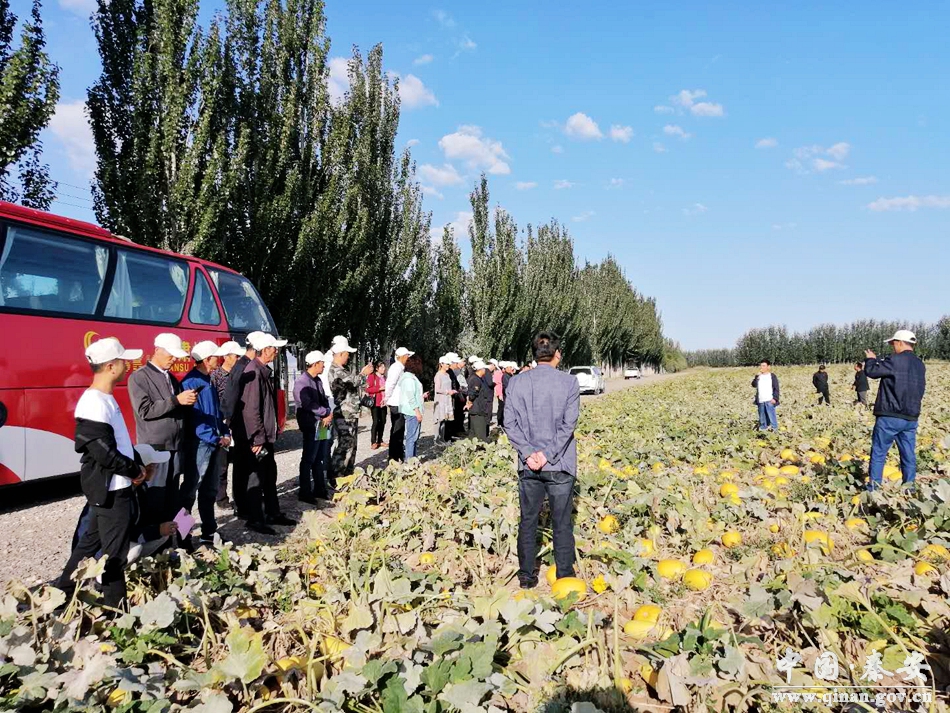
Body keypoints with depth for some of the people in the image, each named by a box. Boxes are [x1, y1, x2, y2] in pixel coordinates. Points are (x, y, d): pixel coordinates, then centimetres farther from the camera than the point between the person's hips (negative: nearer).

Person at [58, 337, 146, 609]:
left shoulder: (106, 399, 9)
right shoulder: (95, 404, -23)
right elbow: (104, 453, -25)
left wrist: (137, 463, 6)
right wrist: (135, 470, -11)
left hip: (114, 488, 10)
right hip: (110, 491, -10)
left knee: (92, 539, 23)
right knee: (115, 551, 2)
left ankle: (63, 591, 37)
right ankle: (115, 607, 14)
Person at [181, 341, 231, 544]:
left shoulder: (209, 382, 13)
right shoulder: (190, 382, -13)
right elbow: (194, 418, -19)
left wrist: (225, 434, 3)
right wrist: (215, 439, -18)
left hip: (215, 444, 8)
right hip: (198, 444, -8)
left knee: (210, 490, 14)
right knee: (190, 489, 0)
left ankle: (209, 532, 22)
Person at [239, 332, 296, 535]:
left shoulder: (264, 371, 12)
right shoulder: (253, 372, -19)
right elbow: (251, 409, -23)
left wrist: (269, 433, 17)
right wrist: (257, 438, -21)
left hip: (266, 434, 10)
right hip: (257, 437, -10)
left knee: (270, 474, 17)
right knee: (256, 477, 0)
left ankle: (273, 513, 28)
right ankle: (255, 520, 11)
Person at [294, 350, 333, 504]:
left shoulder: (317, 380, 13)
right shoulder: (302, 381, -14)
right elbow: (307, 404, -23)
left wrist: (328, 414, -5)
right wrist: (326, 413, -16)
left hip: (322, 424, 8)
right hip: (311, 425, -8)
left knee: (320, 459, 15)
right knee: (308, 459, 0)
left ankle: (319, 489, 25)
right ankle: (304, 492, 9)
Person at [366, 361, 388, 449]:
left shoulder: (384, 377, 17)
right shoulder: (372, 376, -4)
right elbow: (368, 389, -12)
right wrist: (380, 388, -16)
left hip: (383, 403, 7)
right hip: (375, 403, -7)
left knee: (383, 422, 6)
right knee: (376, 422, -9)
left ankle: (380, 441, 15)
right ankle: (373, 442, -3)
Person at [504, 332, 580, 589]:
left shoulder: (517, 382, 1)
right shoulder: (569, 382, -5)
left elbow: (509, 423, -5)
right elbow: (569, 423, -12)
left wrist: (528, 453, -9)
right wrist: (548, 455, -12)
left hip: (528, 465, 2)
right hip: (559, 465, -2)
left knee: (528, 521, 13)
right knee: (562, 523, 9)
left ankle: (527, 575, 22)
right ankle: (564, 577, 18)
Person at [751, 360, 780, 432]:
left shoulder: (772, 376, -1)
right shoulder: (759, 377, 10)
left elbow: (776, 389, -2)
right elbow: (754, 385, -5)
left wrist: (775, 398, -11)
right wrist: (757, 376, -15)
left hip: (769, 401, -4)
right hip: (760, 401, 4)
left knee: (771, 415, -7)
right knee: (762, 416, 10)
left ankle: (774, 427, 1)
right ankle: (763, 427, 20)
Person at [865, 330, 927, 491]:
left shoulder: (895, 360, -14)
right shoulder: (920, 365, 11)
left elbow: (871, 371, -10)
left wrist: (871, 359, 13)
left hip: (890, 417, -7)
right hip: (911, 418, 7)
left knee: (878, 453, 1)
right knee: (909, 455, 9)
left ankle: (873, 489, 3)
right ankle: (909, 489, 13)